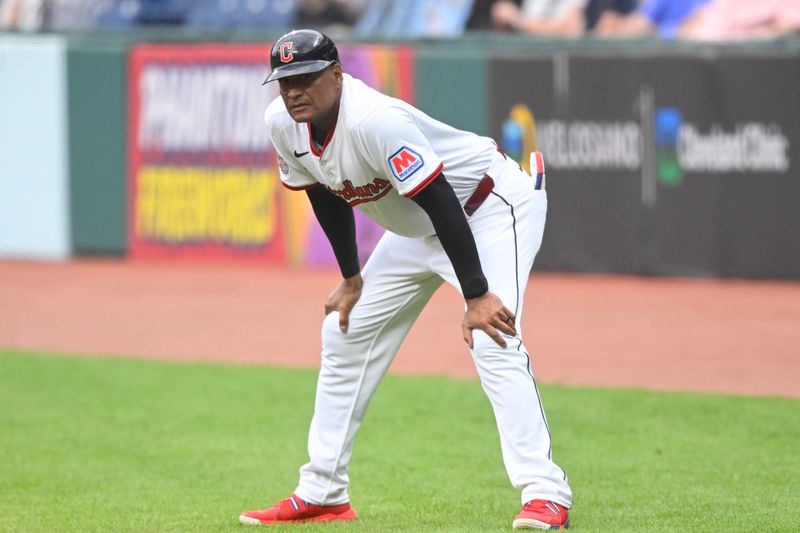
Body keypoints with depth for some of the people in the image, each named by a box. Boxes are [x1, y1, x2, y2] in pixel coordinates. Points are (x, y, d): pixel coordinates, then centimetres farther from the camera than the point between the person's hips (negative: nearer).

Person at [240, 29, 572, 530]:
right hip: (416, 229, 9)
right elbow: (327, 197, 8)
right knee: (344, 335, 10)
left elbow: (442, 204, -35)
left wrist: (476, 296, -36)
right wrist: (351, 279, 11)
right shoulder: (283, 124, -11)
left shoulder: (373, 121, -35)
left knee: (492, 340, -26)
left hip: (493, 209, -9)